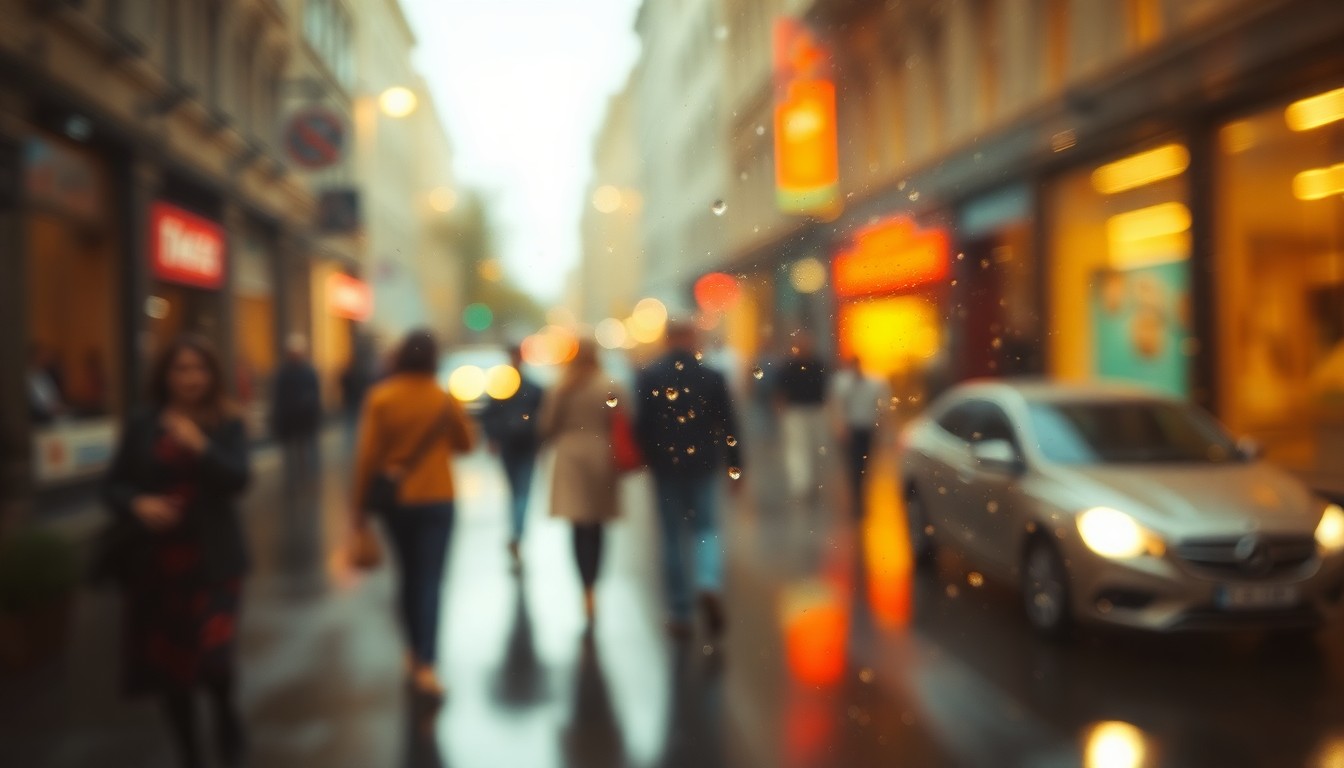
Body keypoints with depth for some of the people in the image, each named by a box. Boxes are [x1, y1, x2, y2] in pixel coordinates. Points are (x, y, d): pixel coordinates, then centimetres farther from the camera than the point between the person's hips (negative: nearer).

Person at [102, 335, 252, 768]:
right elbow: (113, 485, 5)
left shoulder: (227, 425, -1)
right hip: (156, 559, 2)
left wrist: (200, 446, -26)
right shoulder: (141, 427, 3)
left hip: (212, 559, -2)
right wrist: (137, 504, -15)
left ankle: (226, 719, 23)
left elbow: (238, 479, -14)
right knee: (168, 659, 11)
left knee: (212, 654, -11)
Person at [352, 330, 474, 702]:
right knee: (430, 580, 1)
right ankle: (426, 665, -5)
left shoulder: (380, 397, -8)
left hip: (394, 499, 1)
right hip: (436, 499, -1)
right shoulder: (445, 399, -6)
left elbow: (367, 455, -9)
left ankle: (414, 651, 25)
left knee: (408, 575, 17)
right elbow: (465, 444, 7)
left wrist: (360, 500, -1)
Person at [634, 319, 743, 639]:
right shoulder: (712, 377, -2)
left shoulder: (648, 377, -4)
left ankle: (679, 615, 10)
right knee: (706, 529, 11)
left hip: (664, 465, 0)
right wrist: (735, 467, 6)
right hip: (704, 465, 0)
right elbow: (728, 424, -1)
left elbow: (641, 424, -5)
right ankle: (709, 584, -17)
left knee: (672, 537, 8)